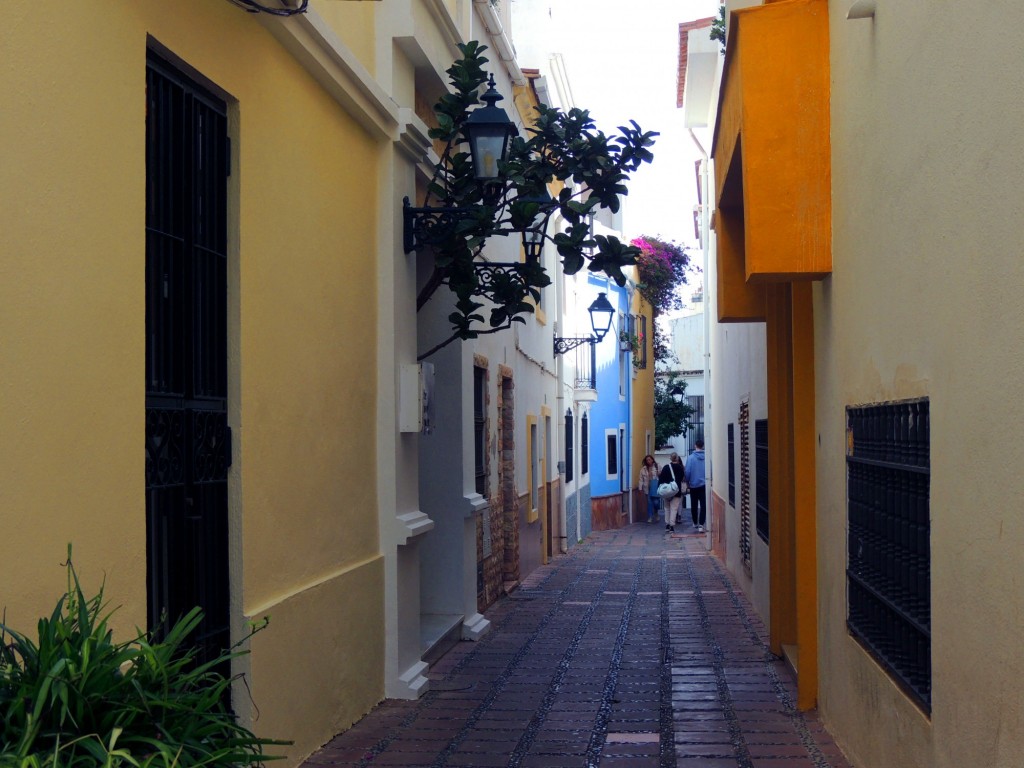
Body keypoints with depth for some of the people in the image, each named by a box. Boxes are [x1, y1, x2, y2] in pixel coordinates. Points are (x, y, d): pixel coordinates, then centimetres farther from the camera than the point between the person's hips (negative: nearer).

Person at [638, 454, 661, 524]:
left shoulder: (657, 467, -1)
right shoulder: (643, 469, 6)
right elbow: (641, 479, 6)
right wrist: (640, 487, 1)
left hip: (656, 487, -2)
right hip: (648, 487, 2)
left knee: (656, 501, -7)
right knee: (649, 502, 5)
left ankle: (656, 513, 24)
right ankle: (650, 517, 16)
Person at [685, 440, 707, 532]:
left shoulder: (690, 457, -9)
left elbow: (687, 472, -10)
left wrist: (687, 482, 6)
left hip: (693, 485, 0)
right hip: (704, 485, 0)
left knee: (694, 505, 16)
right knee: (703, 505, 0)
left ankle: (695, 523, 30)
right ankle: (701, 525, -11)